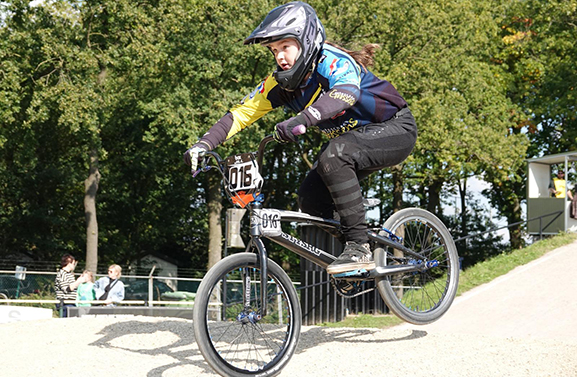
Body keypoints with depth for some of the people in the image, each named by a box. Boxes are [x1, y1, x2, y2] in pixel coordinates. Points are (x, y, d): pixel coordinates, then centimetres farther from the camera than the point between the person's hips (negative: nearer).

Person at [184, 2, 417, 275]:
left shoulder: (334, 62, -27)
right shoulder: (282, 82, -6)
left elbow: (346, 93, -49)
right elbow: (243, 112, -8)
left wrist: (301, 120, -63)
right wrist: (204, 144, -22)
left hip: (395, 129, -8)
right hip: (351, 138, 8)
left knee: (334, 155, -33)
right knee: (310, 198, -9)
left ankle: (359, 249, -28)